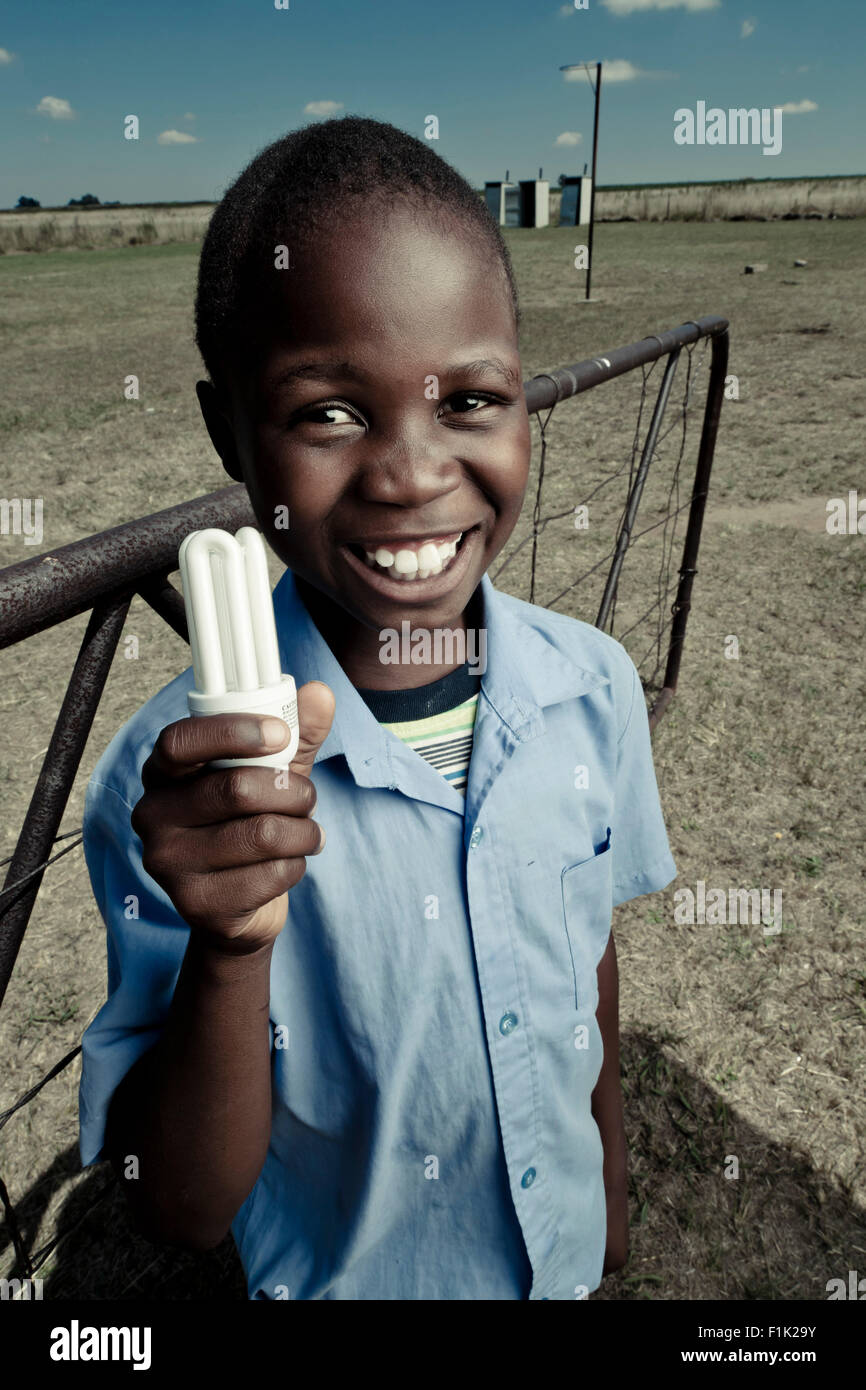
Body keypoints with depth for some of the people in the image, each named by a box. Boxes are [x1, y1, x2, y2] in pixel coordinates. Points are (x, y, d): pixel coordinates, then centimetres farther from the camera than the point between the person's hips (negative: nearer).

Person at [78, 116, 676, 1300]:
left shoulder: (596, 684, -19)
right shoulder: (183, 779, -30)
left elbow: (591, 952, -3)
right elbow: (182, 1212, -22)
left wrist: (611, 1179, 10)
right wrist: (232, 944, -40)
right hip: (343, 1274, -2)